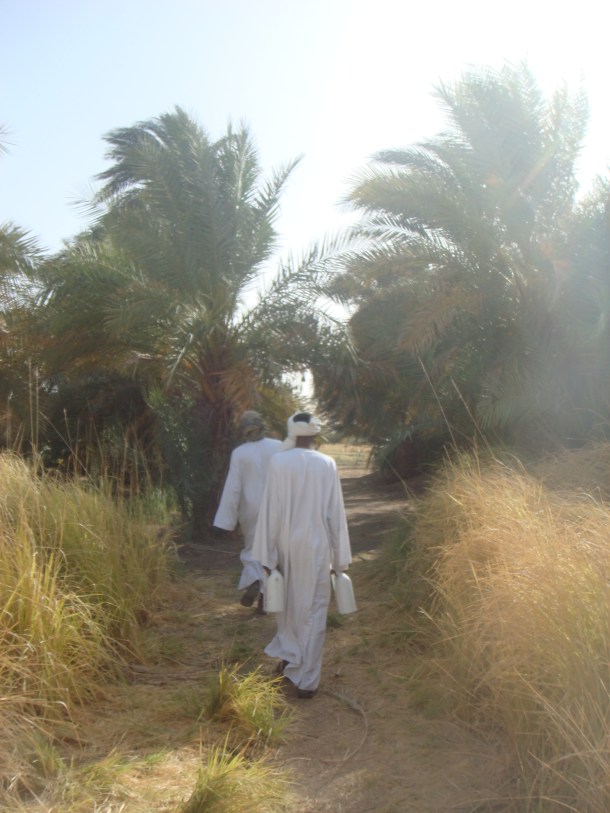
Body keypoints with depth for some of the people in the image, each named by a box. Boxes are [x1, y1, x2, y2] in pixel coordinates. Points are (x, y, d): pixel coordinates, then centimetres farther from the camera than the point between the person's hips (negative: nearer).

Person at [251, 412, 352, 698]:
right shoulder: (327, 464, -8)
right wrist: (340, 557, 5)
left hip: (286, 544, 1)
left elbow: (270, 511, -8)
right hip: (316, 546, -1)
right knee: (314, 610, 8)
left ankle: (288, 655, 28)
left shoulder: (278, 462, -9)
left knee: (287, 602, 24)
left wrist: (267, 556, -1)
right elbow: (336, 513, -4)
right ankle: (307, 680, 12)